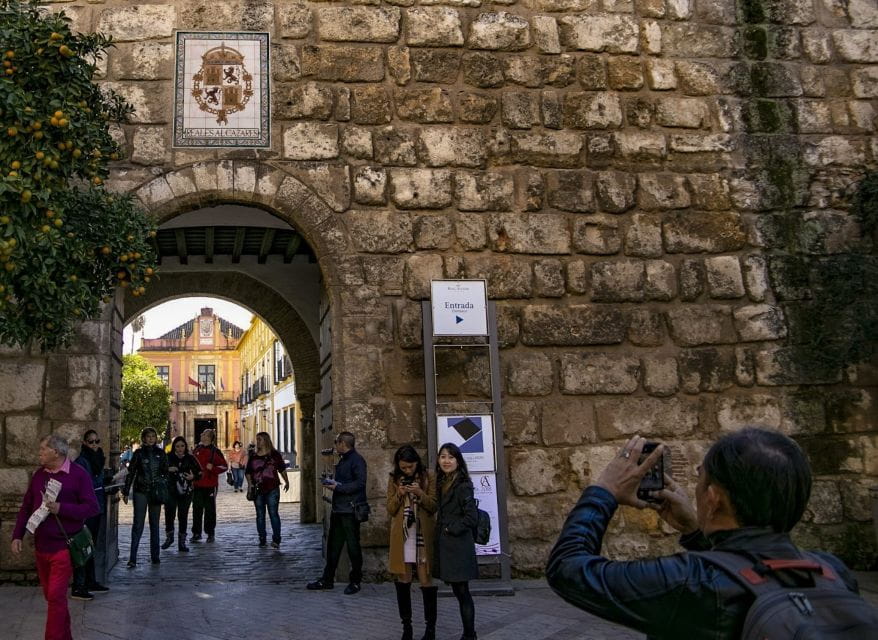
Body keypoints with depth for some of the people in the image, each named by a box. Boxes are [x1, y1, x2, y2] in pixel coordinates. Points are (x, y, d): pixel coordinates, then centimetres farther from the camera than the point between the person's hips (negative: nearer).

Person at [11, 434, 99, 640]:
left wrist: (62, 508, -22)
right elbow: (26, 507, 14)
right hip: (41, 546, 6)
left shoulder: (78, 474, -10)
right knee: (51, 596, 15)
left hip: (63, 547, -6)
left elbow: (92, 507, -13)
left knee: (56, 596, -9)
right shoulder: (38, 475, 8)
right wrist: (17, 535, 7)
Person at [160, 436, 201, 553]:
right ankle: (169, 536, 17)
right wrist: (168, 469, -17)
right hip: (170, 491, -1)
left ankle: (182, 542, 14)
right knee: (169, 513, -8)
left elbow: (199, 472, 8)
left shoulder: (190, 458, 2)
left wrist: (193, 477, -11)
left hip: (185, 492, 1)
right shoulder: (168, 457, -2)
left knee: (183, 516, 3)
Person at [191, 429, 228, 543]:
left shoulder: (215, 451, -4)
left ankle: (210, 533, 13)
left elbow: (224, 466, -5)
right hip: (197, 484, 4)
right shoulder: (197, 450, 10)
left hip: (210, 485, -4)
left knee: (210, 509, 4)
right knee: (197, 509, 5)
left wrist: (212, 468, -17)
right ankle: (196, 533, 12)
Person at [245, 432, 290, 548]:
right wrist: (250, 484, -3)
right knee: (260, 515, 8)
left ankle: (276, 539, -7)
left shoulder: (275, 454, 2)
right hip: (258, 490, 3)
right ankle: (262, 539, 16)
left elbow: (282, 469, 10)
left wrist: (287, 482, 15)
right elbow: (248, 472, 11)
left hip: (272, 489, -3)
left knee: (273, 513, -8)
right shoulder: (253, 456, 9)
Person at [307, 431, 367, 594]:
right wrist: (331, 482, 6)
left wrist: (338, 487, -20)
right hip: (338, 509, 10)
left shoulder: (357, 460, -12)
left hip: (350, 510, -10)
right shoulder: (342, 460, 18)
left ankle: (356, 581, 10)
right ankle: (327, 580, 20)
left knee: (353, 546, 0)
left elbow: (360, 483, -21)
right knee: (333, 544, 13)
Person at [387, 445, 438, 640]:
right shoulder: (394, 480, 6)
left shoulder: (427, 478, 1)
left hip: (423, 536, -2)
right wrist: (399, 495, -13)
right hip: (402, 537, 2)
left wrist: (420, 494, -18)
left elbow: (434, 507, -1)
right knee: (402, 580, 3)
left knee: (427, 581, -2)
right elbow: (390, 510, 5)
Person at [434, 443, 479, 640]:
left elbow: (471, 517, -17)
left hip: (458, 546, -8)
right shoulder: (441, 484, 11)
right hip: (444, 545, 8)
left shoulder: (463, 485, -13)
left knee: (462, 592, -2)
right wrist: (441, 530, 6)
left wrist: (451, 529, -12)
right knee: (458, 592, 12)